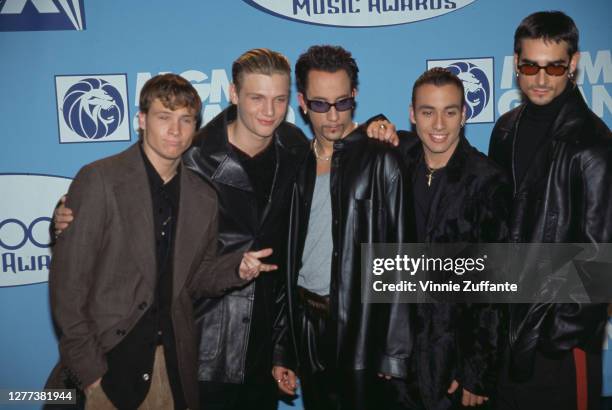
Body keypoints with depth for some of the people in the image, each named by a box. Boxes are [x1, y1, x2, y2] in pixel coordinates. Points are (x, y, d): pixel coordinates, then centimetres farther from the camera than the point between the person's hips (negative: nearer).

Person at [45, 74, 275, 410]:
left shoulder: (204, 198, 6)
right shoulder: (99, 180, -9)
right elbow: (68, 280, -10)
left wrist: (237, 268, -6)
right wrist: (87, 366, -12)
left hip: (174, 365, 4)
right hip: (108, 362, -4)